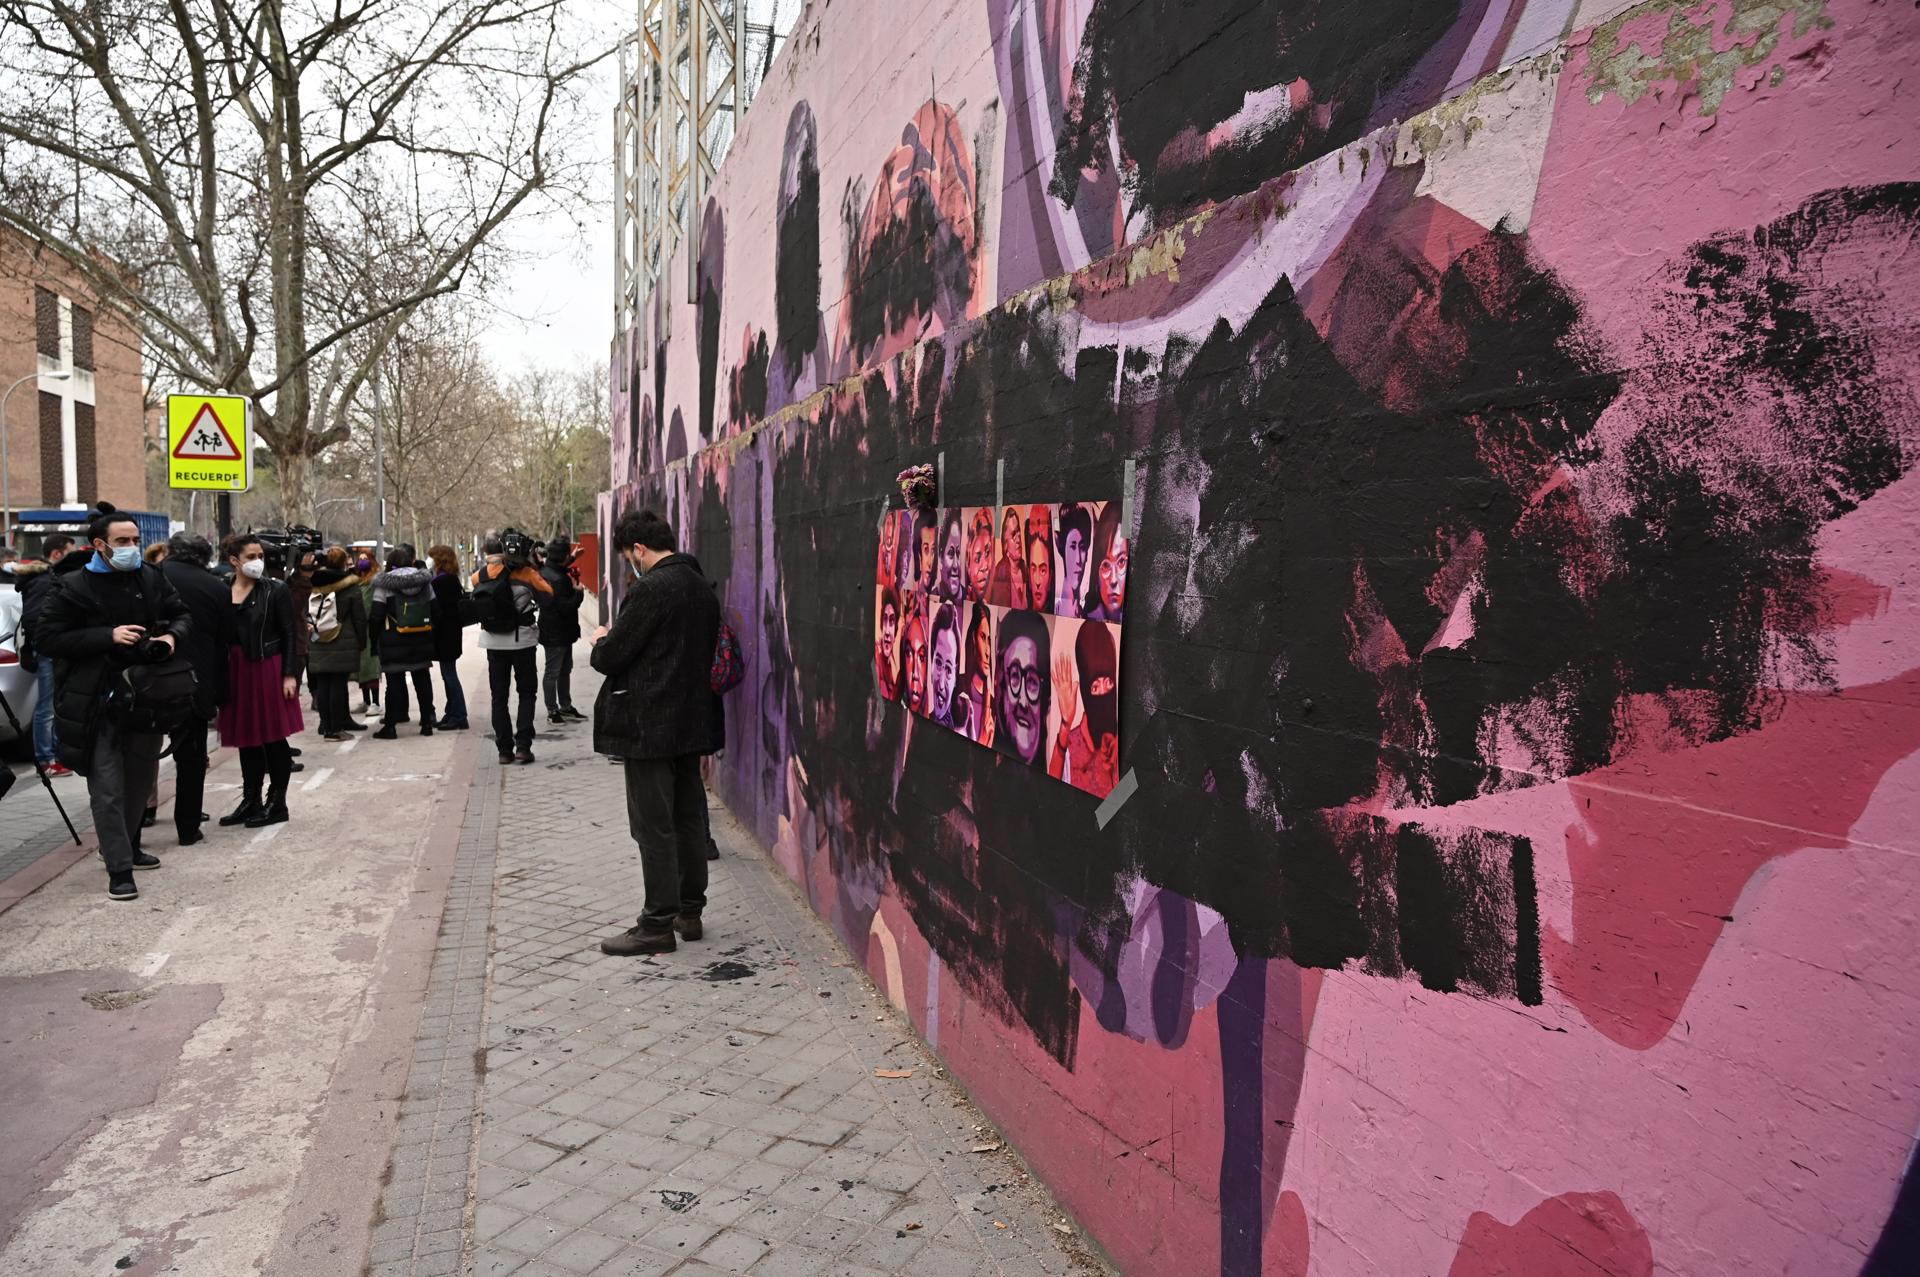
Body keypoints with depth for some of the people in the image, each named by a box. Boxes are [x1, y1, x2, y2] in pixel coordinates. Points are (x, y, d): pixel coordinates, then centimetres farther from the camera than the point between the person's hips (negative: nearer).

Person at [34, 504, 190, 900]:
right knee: (108, 788, -5)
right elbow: (46, 637, -10)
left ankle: (128, 846, 36)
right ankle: (119, 870, -1)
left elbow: (181, 614, 17)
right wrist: (107, 636, -20)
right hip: (97, 702, -5)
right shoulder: (74, 586, -8)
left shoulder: (151, 578, 5)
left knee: (141, 779, 17)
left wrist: (172, 635, -6)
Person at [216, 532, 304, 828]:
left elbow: (288, 634, -5)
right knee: (247, 739, 11)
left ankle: (277, 803, 10)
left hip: (269, 668, -4)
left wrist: (289, 675, -11)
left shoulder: (276, 590, -3)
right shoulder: (223, 593, 6)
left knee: (274, 737, 1)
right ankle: (250, 800, 22)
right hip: (236, 671, 4)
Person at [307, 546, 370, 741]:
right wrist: (362, 643, 3)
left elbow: (308, 616, 10)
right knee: (338, 685, -3)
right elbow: (360, 618, -5)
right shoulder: (351, 588, -6)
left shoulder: (315, 588, 7)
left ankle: (327, 725, 14)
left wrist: (312, 632, 16)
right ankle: (335, 728, -2)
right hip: (343, 644, -4)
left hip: (318, 645, 5)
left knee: (322, 686, 8)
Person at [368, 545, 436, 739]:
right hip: (421, 639, 4)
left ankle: (390, 726, 3)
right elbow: (434, 609, 7)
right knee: (422, 679, 9)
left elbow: (376, 615, -10)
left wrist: (374, 636, 1)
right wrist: (430, 632, 14)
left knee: (394, 681, 1)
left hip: (394, 641, -3)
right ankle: (427, 723, 12)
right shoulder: (424, 580, 5)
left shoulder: (384, 583, -8)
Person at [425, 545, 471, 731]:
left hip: (445, 635, -10)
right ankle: (452, 715, 20)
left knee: (449, 675, -5)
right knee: (448, 675, 14)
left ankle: (459, 717, -1)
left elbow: (438, 610, -18)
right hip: (450, 634, 10)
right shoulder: (452, 580, 12)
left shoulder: (441, 581, -16)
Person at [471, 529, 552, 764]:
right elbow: (548, 596, -6)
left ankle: (505, 749, 9)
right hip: (522, 640, -2)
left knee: (499, 696, 10)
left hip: (493, 641, 2)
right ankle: (523, 745, -1)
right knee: (526, 692, 10)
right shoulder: (527, 574, -11)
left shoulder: (481, 575, -2)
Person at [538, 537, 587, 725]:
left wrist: (572, 559, 31)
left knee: (565, 670, 18)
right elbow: (566, 607, -28)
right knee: (553, 672, 1)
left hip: (562, 633, 10)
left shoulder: (546, 570, 6)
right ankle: (552, 711, 9)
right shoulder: (558, 580, -26)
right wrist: (578, 592, -14)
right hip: (556, 634, -10)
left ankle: (565, 707, 27)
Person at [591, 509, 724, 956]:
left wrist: (602, 641, 5)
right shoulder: (702, 587, 10)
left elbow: (611, 657, -18)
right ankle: (689, 911, 23)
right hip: (692, 722, 9)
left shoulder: (650, 588, -18)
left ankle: (657, 924, 6)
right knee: (689, 818, 14)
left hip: (650, 726, -9)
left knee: (653, 826, -1)